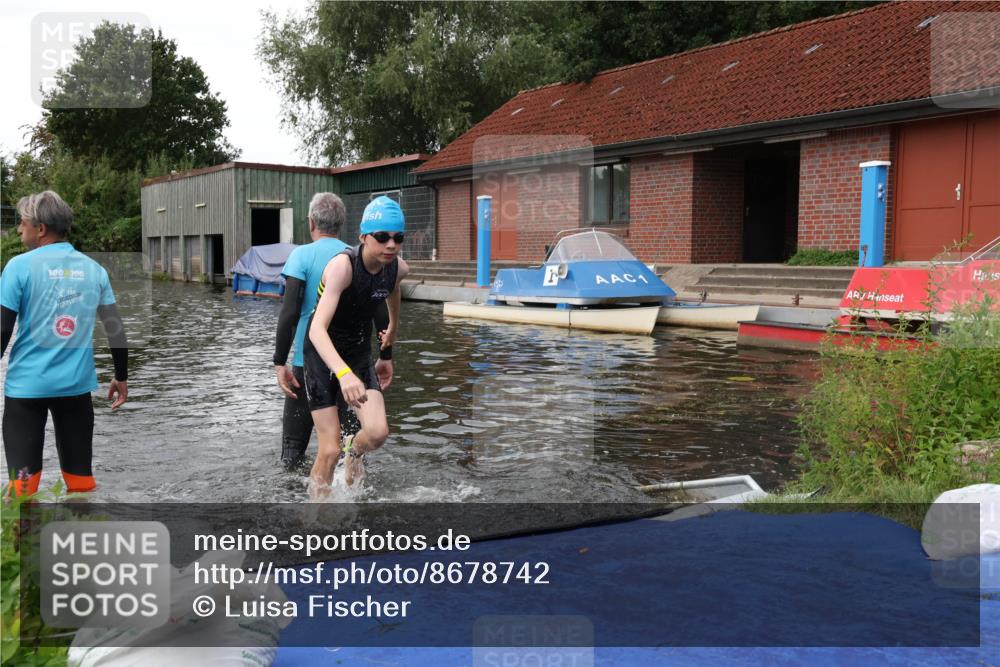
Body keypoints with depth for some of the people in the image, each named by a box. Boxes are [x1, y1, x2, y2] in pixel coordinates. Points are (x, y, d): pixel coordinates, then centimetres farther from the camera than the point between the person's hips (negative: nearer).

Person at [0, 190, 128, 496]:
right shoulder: (94, 268, 4)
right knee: (80, 473, 12)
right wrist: (121, 377, 17)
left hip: (27, 384, -3)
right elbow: (115, 327, 7)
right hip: (77, 383, 3)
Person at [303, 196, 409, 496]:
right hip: (323, 355, -4)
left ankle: (355, 452, 20)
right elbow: (317, 328, -38)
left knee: (378, 432, -15)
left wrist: (386, 353, 25)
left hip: (360, 355, 4)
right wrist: (343, 373, -53)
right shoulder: (343, 265, -27)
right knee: (330, 450, -6)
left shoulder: (398, 269, -9)